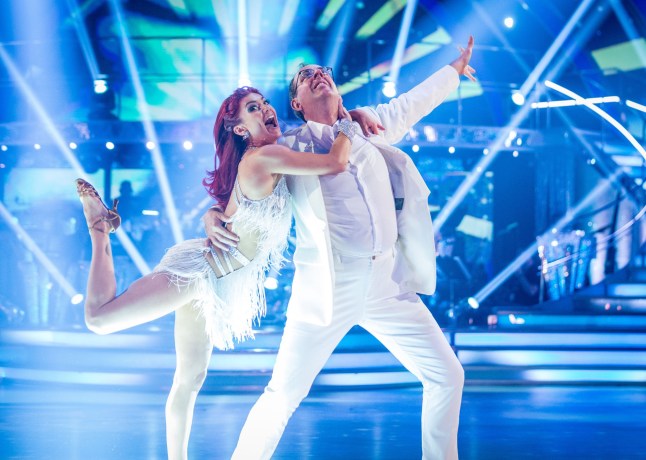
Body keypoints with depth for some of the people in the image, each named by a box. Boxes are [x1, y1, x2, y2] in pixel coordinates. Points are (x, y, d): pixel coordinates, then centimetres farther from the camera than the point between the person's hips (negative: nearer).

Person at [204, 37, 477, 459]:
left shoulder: (370, 129, 16)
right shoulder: (288, 148, 5)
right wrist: (214, 216, -10)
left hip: (387, 283, 4)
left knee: (448, 376, 6)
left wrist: (454, 70, 47)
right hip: (326, 290, -4)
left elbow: (412, 104, 33)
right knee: (283, 396, -5)